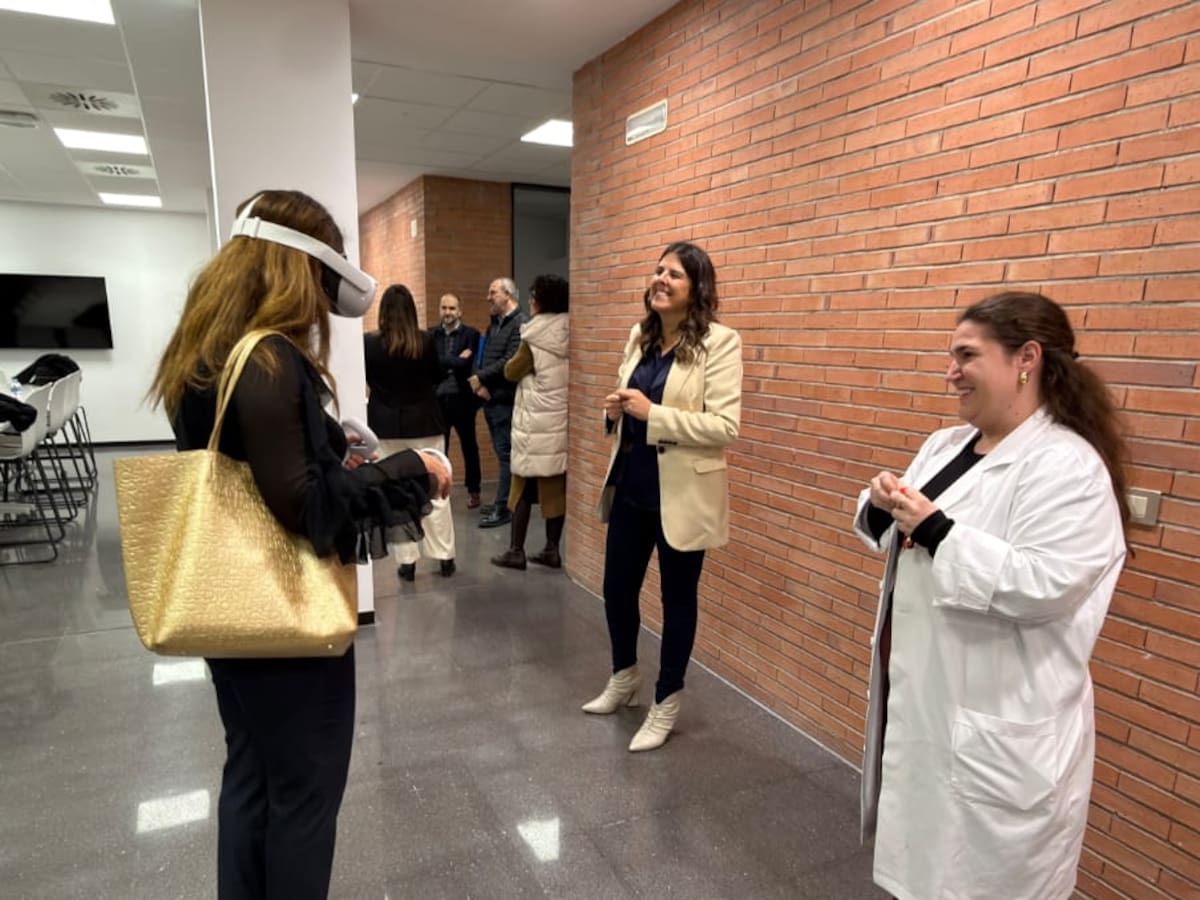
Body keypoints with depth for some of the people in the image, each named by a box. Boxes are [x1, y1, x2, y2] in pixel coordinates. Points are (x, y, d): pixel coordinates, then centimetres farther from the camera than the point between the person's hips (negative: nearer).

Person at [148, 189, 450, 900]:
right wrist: (409, 471, -18)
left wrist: (340, 456, 9)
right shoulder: (271, 360, -23)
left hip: (226, 602, 9)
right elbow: (300, 501, -27)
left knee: (250, 774, 24)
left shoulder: (200, 353, 6)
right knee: (304, 787, 10)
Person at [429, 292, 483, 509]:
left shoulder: (471, 334, -3)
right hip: (437, 399, 2)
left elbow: (467, 364, -16)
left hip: (462, 399, -2)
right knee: (438, 448, 9)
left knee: (469, 446, 9)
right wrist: (455, 361, -16)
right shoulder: (431, 334, 6)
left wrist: (443, 363, -13)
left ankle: (473, 491, 21)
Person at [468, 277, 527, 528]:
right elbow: (483, 356, 14)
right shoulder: (494, 324, 17)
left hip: (506, 399, -9)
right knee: (501, 453, 14)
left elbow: (510, 361, -20)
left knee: (506, 454, -3)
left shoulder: (522, 323, -12)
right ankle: (502, 502, 22)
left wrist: (480, 377, -12)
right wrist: (479, 383, -4)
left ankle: (504, 508, 2)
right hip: (490, 398, 9)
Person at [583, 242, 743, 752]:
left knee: (677, 598, 11)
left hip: (681, 494, -6)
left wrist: (651, 413, -24)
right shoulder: (639, 337, 7)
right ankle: (623, 679, 43)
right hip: (630, 486, 7)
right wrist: (617, 410, -6)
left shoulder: (719, 343, -13)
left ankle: (666, 704, 31)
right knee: (617, 588, 17)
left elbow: (725, 426, -20)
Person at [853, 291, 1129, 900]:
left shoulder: (1068, 467, -18)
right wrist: (882, 507, -7)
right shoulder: (945, 444, 7)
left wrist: (935, 528, -26)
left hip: (995, 722, -8)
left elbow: (1043, 586, -28)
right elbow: (900, 538, 15)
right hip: (920, 692, 8)